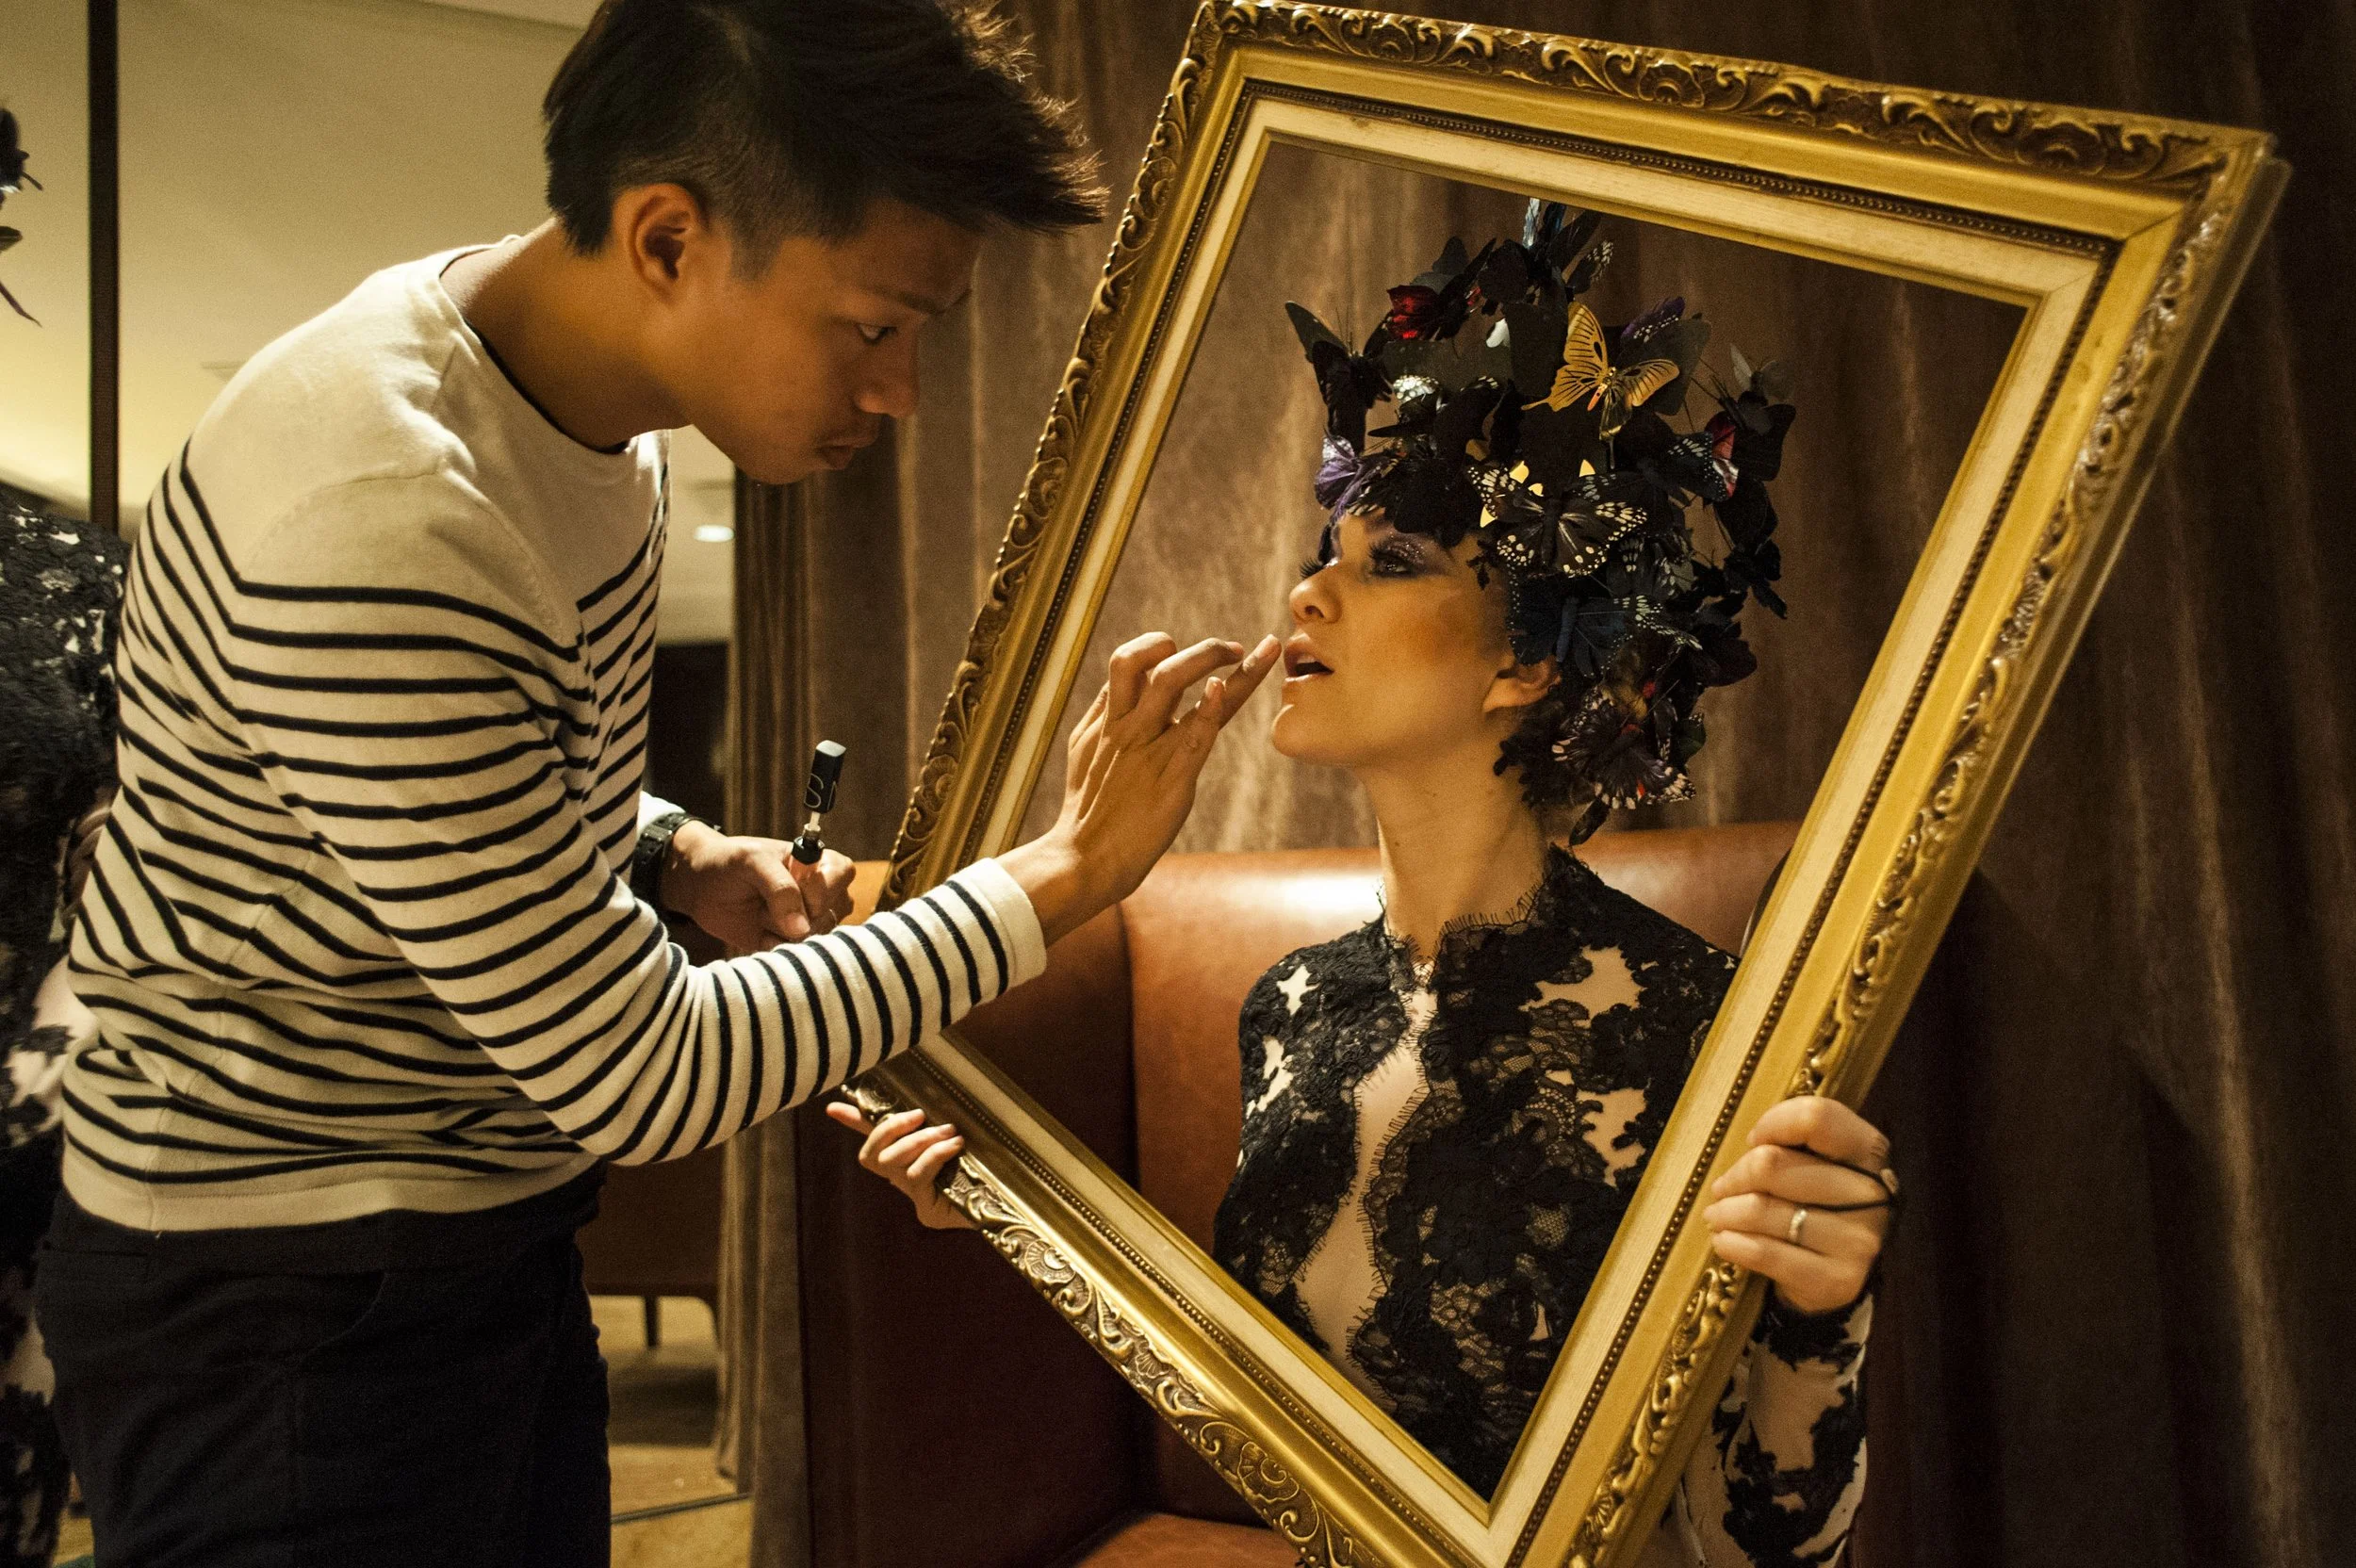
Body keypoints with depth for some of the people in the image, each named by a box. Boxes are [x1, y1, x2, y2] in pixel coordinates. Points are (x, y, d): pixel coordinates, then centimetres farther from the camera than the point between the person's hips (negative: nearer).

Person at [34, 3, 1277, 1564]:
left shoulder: (576, 384, -2)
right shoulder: (375, 533, -31)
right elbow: (639, 1076, -26)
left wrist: (685, 858, -6)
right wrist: (1067, 873, -21)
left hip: (488, 1234, 8)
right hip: (282, 1308, -8)